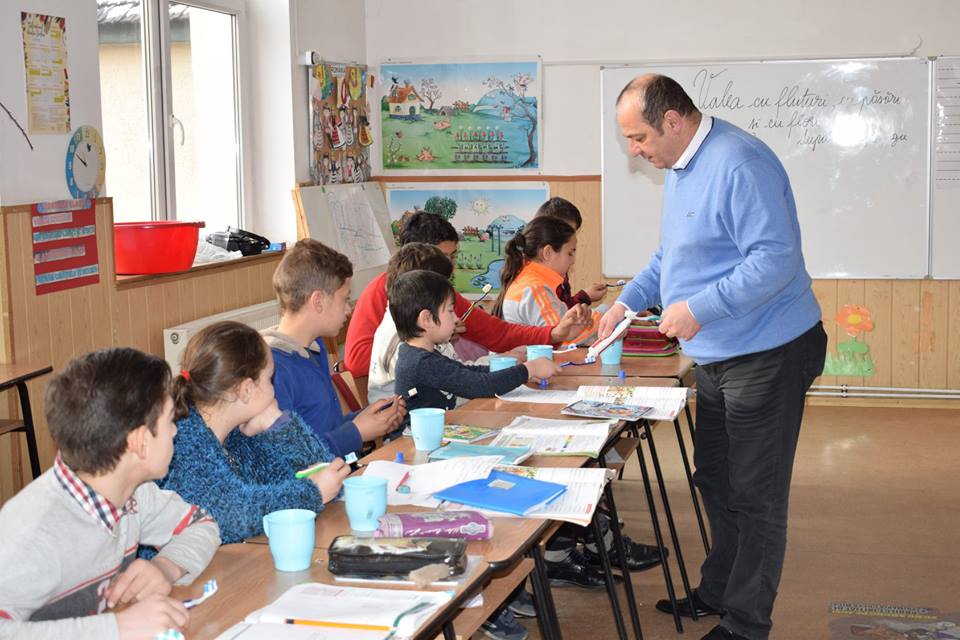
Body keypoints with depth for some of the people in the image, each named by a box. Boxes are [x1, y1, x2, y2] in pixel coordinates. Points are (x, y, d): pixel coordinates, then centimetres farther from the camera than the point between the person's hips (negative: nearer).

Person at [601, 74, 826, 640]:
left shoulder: (738, 164, -23)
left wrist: (700, 308, -29)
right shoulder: (681, 166, 9)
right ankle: (718, 593, 37)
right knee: (716, 483, 21)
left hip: (768, 355, -10)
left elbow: (776, 259, -29)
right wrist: (629, 300, 12)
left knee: (755, 497, 1)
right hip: (718, 356, 10)